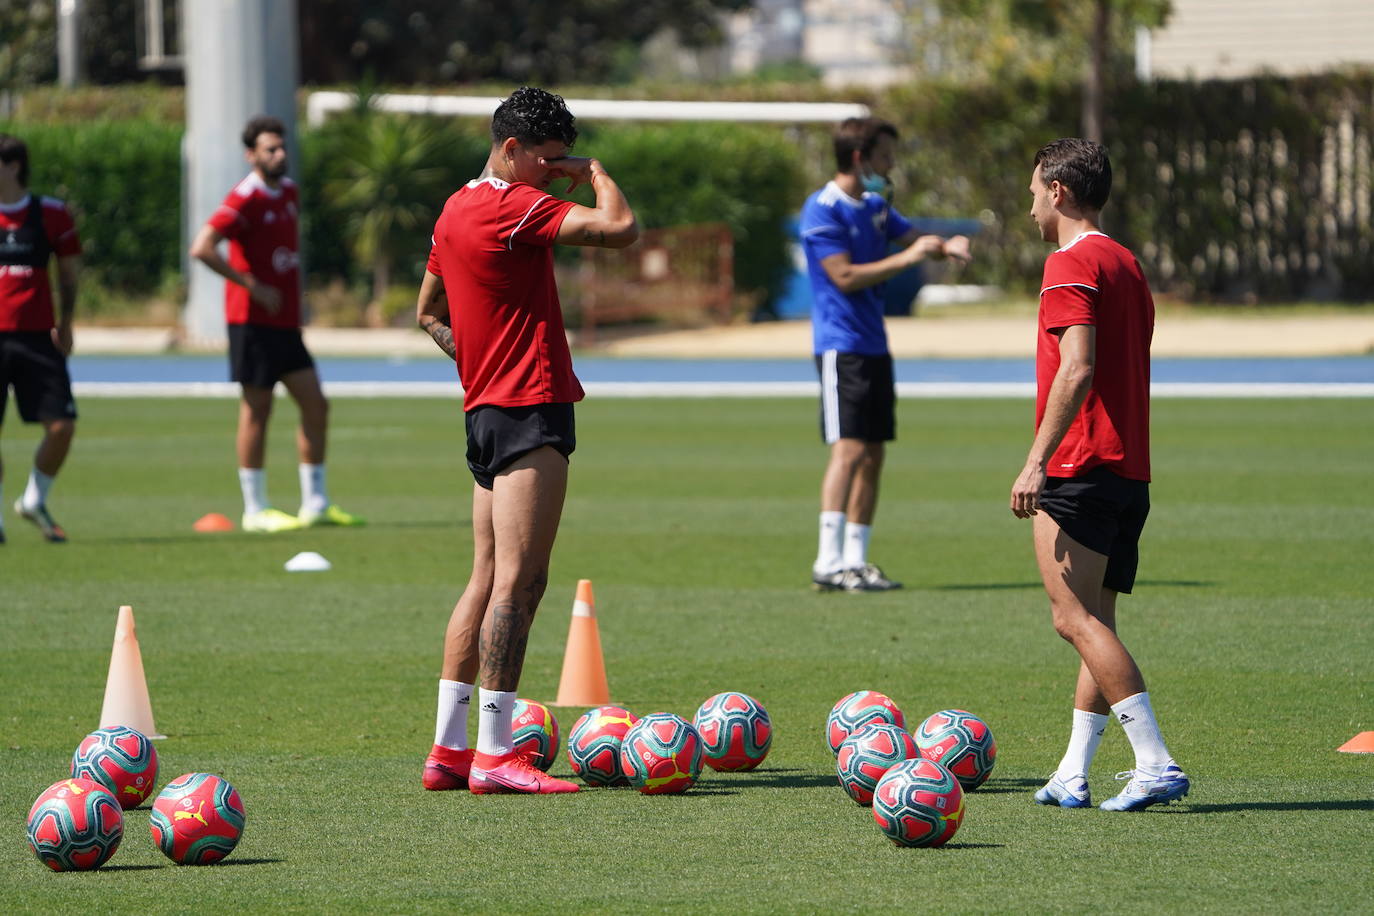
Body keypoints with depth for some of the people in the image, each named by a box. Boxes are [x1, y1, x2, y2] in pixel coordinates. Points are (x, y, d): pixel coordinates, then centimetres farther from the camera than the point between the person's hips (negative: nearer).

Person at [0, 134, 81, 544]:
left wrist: (64, 322, 12)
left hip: (37, 337, 0)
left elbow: (70, 268, 13)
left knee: (62, 425, -6)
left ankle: (34, 502, 18)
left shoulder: (50, 213, 2)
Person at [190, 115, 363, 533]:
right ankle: (255, 510, 4)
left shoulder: (289, 192, 12)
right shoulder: (245, 198, -13)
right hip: (253, 321, -8)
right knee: (256, 411, -3)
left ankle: (316, 503, 13)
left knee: (315, 404, 6)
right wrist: (253, 287, -20)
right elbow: (202, 248, -23)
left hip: (286, 321, 8)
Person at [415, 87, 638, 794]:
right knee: (519, 581, -11)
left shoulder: (456, 211, 16)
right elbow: (620, 228, -22)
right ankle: (493, 755, -14)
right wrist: (595, 175, -4)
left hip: (485, 410, 10)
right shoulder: (515, 207, -13)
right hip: (530, 411, -10)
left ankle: (448, 749, 12)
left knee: (488, 579, 12)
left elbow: (428, 312, 27)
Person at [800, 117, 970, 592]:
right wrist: (907, 257, -18)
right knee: (850, 447, -17)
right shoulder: (823, 209, -12)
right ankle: (829, 562, -20)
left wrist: (945, 246, -2)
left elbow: (912, 235, 21)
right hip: (842, 344, -9)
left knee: (873, 453, 7)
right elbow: (845, 277, -18)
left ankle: (855, 559, 11)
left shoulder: (875, 206, 15)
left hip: (874, 346, 9)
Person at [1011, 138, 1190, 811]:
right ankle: (1072, 775, 10)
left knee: (1076, 617, -11)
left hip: (1079, 471, -10)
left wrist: (1038, 460, -22)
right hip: (1130, 471, 10)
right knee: (1095, 623, 10)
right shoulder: (1126, 264, 19)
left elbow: (1078, 369, -21)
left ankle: (1156, 765, -19)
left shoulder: (1071, 264, -9)